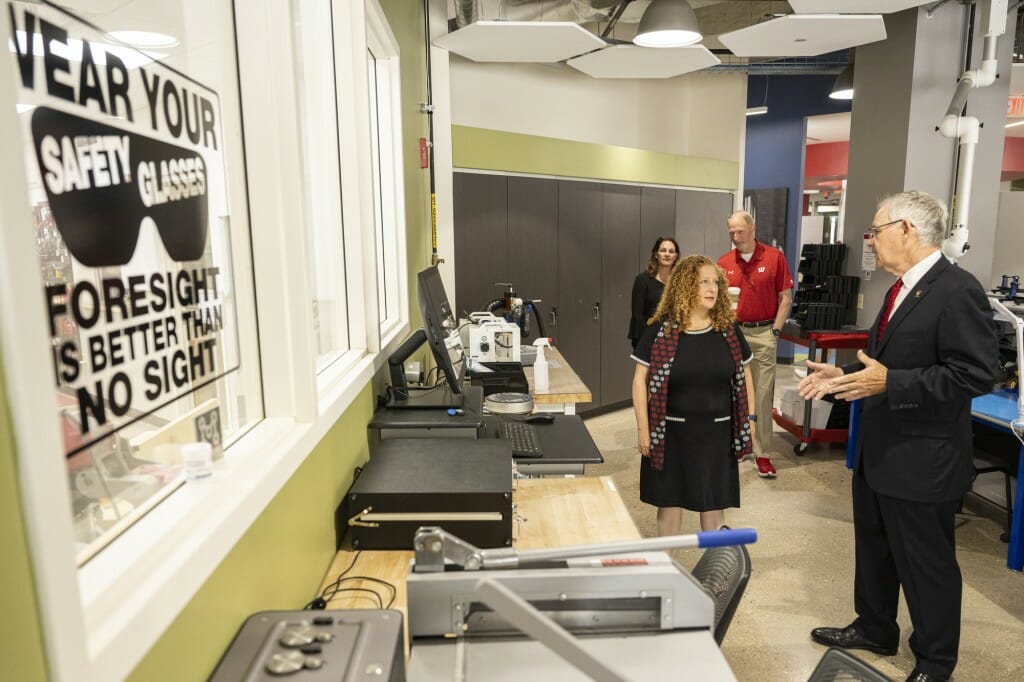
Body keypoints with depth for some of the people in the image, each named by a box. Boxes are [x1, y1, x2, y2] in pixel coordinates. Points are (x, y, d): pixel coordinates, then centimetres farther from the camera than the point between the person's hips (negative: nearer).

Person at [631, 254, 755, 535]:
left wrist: (749, 418, 7)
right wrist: (643, 429, -9)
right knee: (670, 499, 11)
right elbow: (640, 379, -6)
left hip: (717, 431, 2)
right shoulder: (659, 332, -9)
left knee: (714, 501, 13)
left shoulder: (729, 331, 0)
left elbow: (743, 375, 10)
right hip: (672, 430, -2)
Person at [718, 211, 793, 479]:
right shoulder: (724, 262, 5)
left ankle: (762, 454, 6)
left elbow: (785, 297, 1)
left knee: (763, 396, -1)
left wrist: (775, 331, -5)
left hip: (763, 333, -2)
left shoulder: (774, 257, -1)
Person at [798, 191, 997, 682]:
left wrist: (890, 383, -28)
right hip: (878, 451, 9)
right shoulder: (902, 288, 10)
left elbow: (975, 375, -24)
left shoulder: (957, 291, -19)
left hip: (921, 458, -9)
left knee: (927, 564, 10)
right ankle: (874, 630, 43)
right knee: (873, 548, 23)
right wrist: (841, 375, 5)